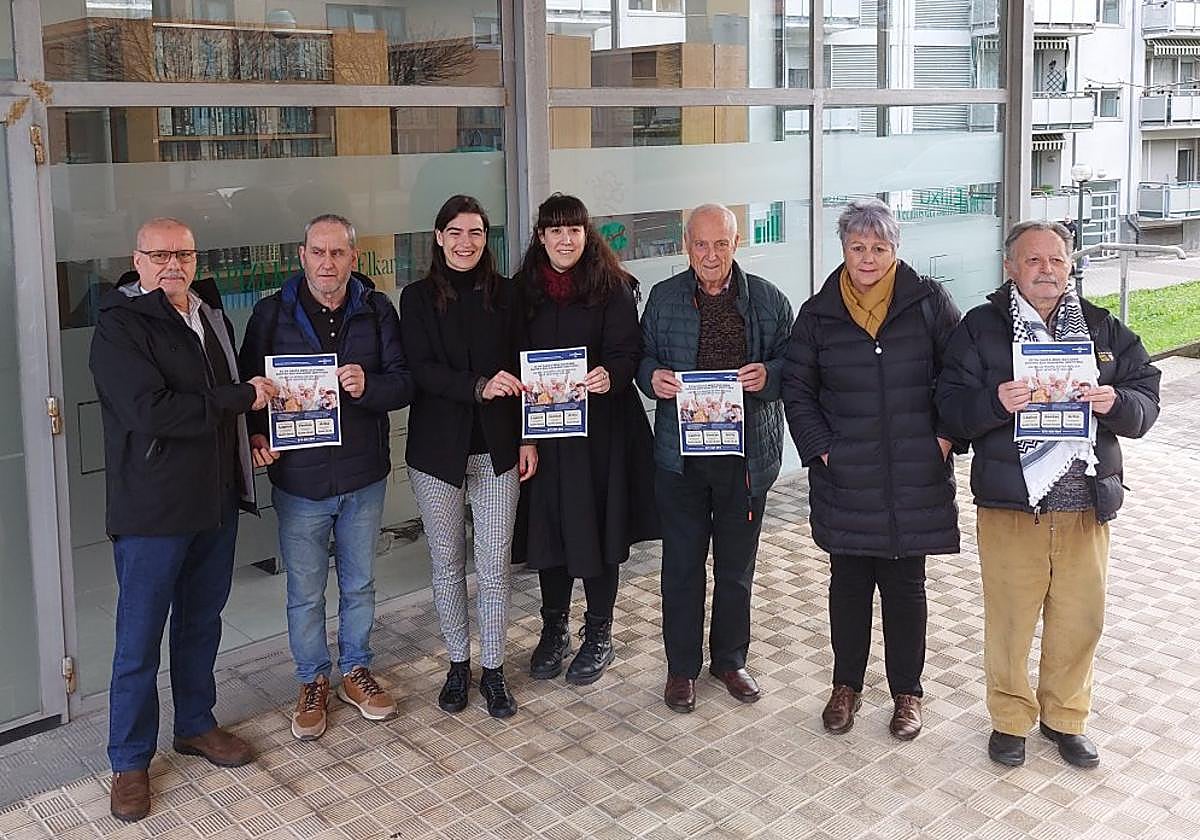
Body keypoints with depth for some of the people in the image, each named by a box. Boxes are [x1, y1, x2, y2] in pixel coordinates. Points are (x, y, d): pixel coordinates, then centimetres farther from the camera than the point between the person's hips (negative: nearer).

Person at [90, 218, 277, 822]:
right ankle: (130, 762, 18)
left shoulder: (210, 313, 10)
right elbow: (150, 411, -25)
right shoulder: (119, 327, -13)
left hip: (215, 500, 7)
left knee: (202, 622, 19)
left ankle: (196, 725, 36)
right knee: (139, 641, 3)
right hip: (152, 509, -7)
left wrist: (252, 438, 5)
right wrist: (241, 398, -19)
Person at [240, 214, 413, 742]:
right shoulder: (272, 313, -3)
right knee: (305, 593, 10)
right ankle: (312, 683, 28)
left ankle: (355, 672, 35)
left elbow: (404, 383, -3)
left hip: (364, 478, 1)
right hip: (299, 479, -1)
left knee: (359, 584, 16)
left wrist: (367, 386, -23)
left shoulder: (377, 311, 0)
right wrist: (257, 435, -15)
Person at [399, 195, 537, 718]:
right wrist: (478, 386, -24)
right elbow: (420, 370, -10)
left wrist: (527, 438, 2)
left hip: (496, 447, 1)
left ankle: (493, 671, 18)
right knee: (447, 564, 10)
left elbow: (519, 369, 6)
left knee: (494, 566, 3)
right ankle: (457, 665, 26)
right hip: (438, 450, -1)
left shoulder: (503, 294, 5)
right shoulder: (419, 297, 0)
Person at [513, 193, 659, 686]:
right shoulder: (524, 290, 7)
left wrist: (610, 375, -32)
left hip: (601, 427, -3)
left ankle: (598, 635, 20)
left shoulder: (612, 288, -3)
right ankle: (554, 629, 26)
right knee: (547, 526, 9)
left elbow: (627, 349, -9)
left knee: (598, 527, 4)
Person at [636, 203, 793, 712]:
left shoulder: (768, 300, 2)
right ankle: (681, 667, 22)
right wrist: (653, 378, -12)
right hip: (680, 454, 0)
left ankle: (730, 660, 30)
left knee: (737, 565, 13)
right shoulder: (663, 298, 3)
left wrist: (769, 376, -16)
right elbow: (642, 357, 10)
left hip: (746, 453, 1)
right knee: (682, 564, 6)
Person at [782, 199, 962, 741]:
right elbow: (797, 390, 7)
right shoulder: (819, 314, 2)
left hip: (915, 478, -1)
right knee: (848, 583, 11)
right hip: (845, 482, 1)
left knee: (905, 585, 9)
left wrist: (946, 435, -5)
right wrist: (820, 449, -2)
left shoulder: (929, 303, -2)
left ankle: (907, 692, 25)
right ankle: (846, 686, 28)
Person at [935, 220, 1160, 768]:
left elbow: (1146, 404, 6)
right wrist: (996, 402, -24)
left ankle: (1065, 717, 33)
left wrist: (1114, 403, -16)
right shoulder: (980, 328, 1)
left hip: (1086, 506, 3)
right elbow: (951, 410, -5)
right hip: (1010, 505, -2)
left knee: (1080, 620, 11)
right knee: (1009, 621, 7)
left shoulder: (1105, 330, 9)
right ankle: (1010, 718, 28)